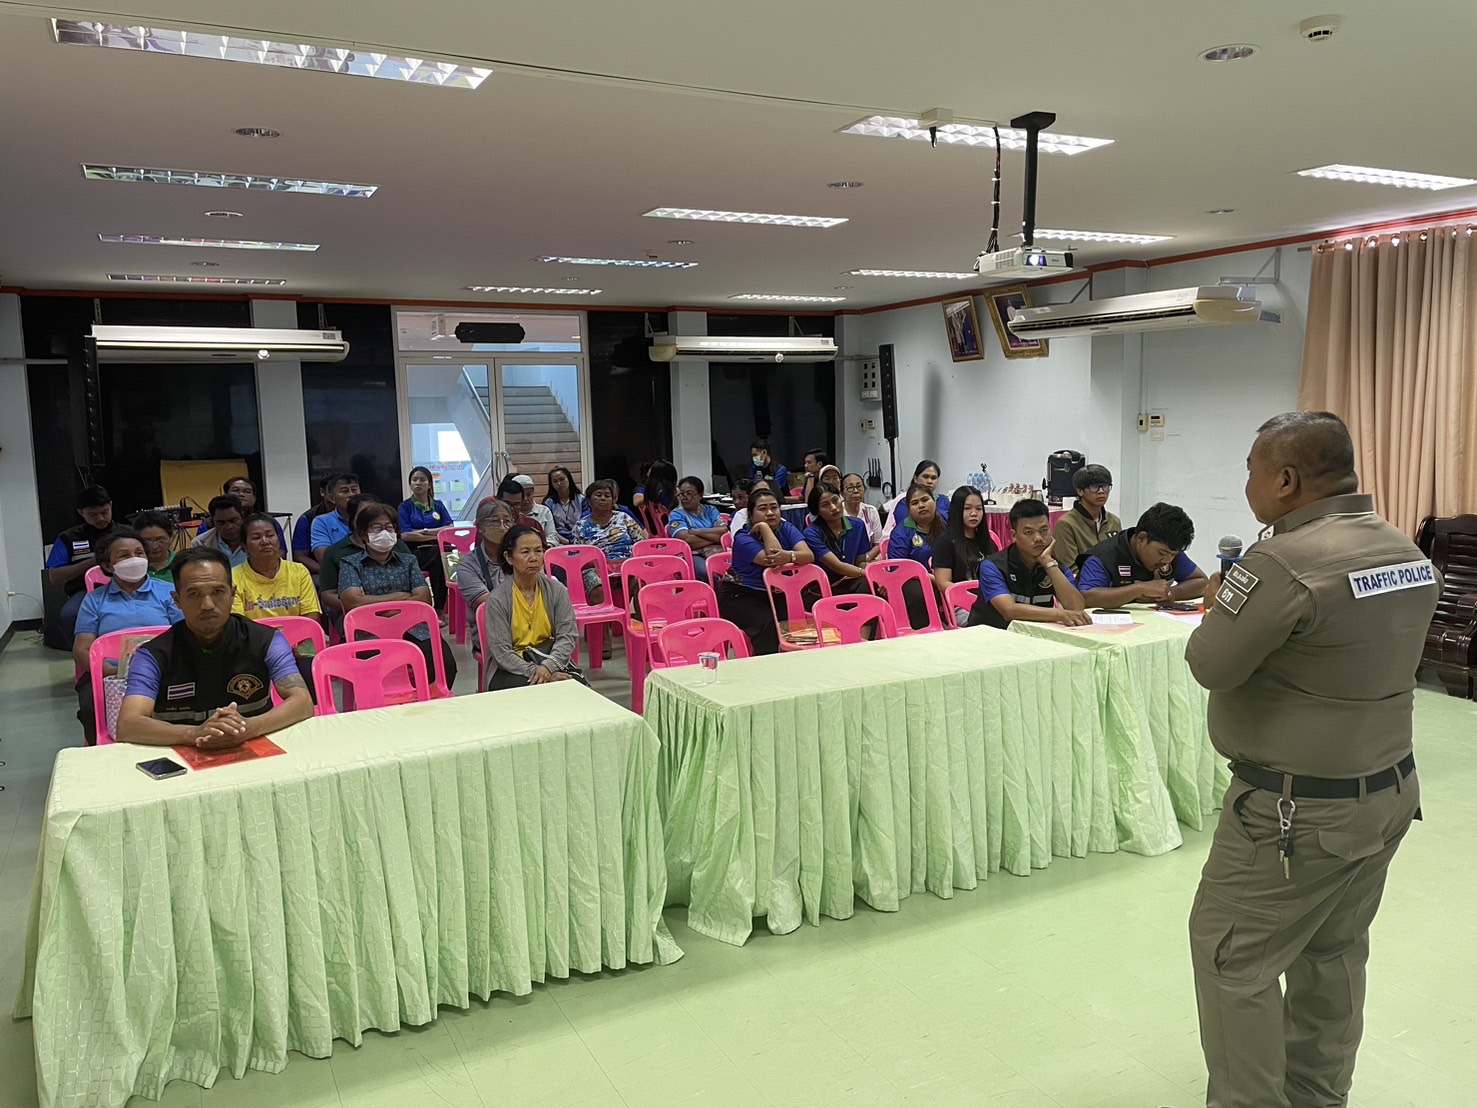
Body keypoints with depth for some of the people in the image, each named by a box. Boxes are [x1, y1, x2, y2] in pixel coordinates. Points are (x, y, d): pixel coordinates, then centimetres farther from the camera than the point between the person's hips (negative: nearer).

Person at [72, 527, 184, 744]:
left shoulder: (168, 592, 15)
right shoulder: (95, 600, 18)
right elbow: (81, 650, 9)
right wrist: (116, 672, -11)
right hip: (108, 675, 1)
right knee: (91, 708, -31)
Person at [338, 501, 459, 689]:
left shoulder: (408, 561, 23)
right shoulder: (350, 564, 14)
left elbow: (424, 599, 7)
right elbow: (352, 602, -4)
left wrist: (374, 603, -3)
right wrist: (400, 597, 2)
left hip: (414, 629, 3)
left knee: (445, 664, -27)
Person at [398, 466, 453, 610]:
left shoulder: (438, 505, 19)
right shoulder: (405, 506, 10)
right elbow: (405, 535, -4)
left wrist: (425, 531, -5)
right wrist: (437, 535, -4)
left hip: (438, 551, 2)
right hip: (415, 553, -2)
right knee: (438, 554, -35)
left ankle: (440, 608, -31)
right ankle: (439, 608, -32)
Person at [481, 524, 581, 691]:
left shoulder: (557, 591, 1)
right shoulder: (497, 599, -8)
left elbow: (568, 635, -5)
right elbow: (501, 651, -12)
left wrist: (548, 666, -23)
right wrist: (535, 672, -24)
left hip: (551, 662, 3)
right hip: (510, 670, -3)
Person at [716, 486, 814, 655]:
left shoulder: (786, 529, 0)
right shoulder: (744, 539, -15)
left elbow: (809, 556, -17)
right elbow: (772, 560, -30)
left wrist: (790, 556, -39)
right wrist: (764, 527, -22)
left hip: (776, 594, 5)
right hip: (740, 596, -4)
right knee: (767, 624, -30)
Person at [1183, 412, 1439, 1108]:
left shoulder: (1286, 564, -24)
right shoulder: (1411, 555, 4)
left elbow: (1209, 664, -19)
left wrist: (1219, 605, 0)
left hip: (1300, 812, -9)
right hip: (1391, 791, 9)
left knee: (1233, 961, 5)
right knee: (1335, 953, 21)